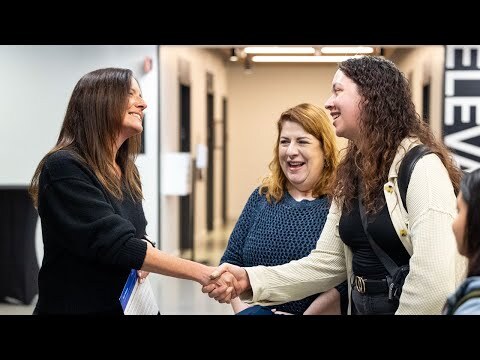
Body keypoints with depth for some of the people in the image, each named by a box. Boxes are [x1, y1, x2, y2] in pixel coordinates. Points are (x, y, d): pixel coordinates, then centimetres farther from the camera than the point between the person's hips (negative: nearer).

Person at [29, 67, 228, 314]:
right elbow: (116, 243, -25)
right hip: (77, 307, -7)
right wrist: (200, 272, -27)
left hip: (127, 305, 7)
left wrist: (144, 258, -8)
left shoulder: (126, 172, 8)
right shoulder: (64, 168, -18)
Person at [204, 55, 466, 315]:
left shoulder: (420, 166, -18)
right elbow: (327, 262, 4)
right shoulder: (351, 173, 8)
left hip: (414, 307, -7)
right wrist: (251, 280, -7)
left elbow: (434, 278, -25)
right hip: (360, 306, 8)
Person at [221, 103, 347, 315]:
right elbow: (231, 260, 10)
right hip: (257, 310, 3)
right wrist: (241, 307, -4)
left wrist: (309, 313, -19)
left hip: (314, 311, -3)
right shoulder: (262, 197, 10)